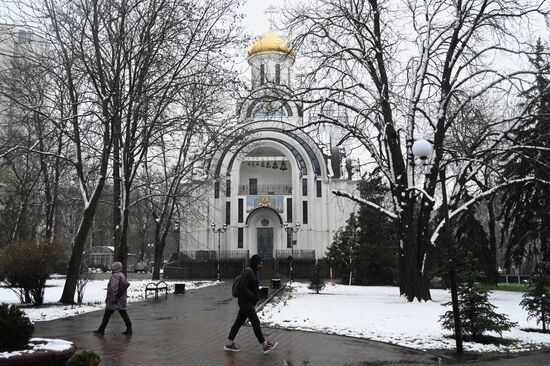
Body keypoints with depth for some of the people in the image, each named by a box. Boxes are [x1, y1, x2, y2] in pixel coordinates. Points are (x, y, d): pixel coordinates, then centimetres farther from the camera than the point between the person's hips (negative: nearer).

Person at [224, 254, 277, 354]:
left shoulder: (253, 272, 12)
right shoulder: (248, 272, -20)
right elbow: (242, 286, -28)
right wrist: (251, 295, -18)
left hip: (248, 303, 10)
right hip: (246, 303, -10)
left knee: (239, 322, 14)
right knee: (256, 323, -3)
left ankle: (229, 344, 22)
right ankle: (265, 346, 4)